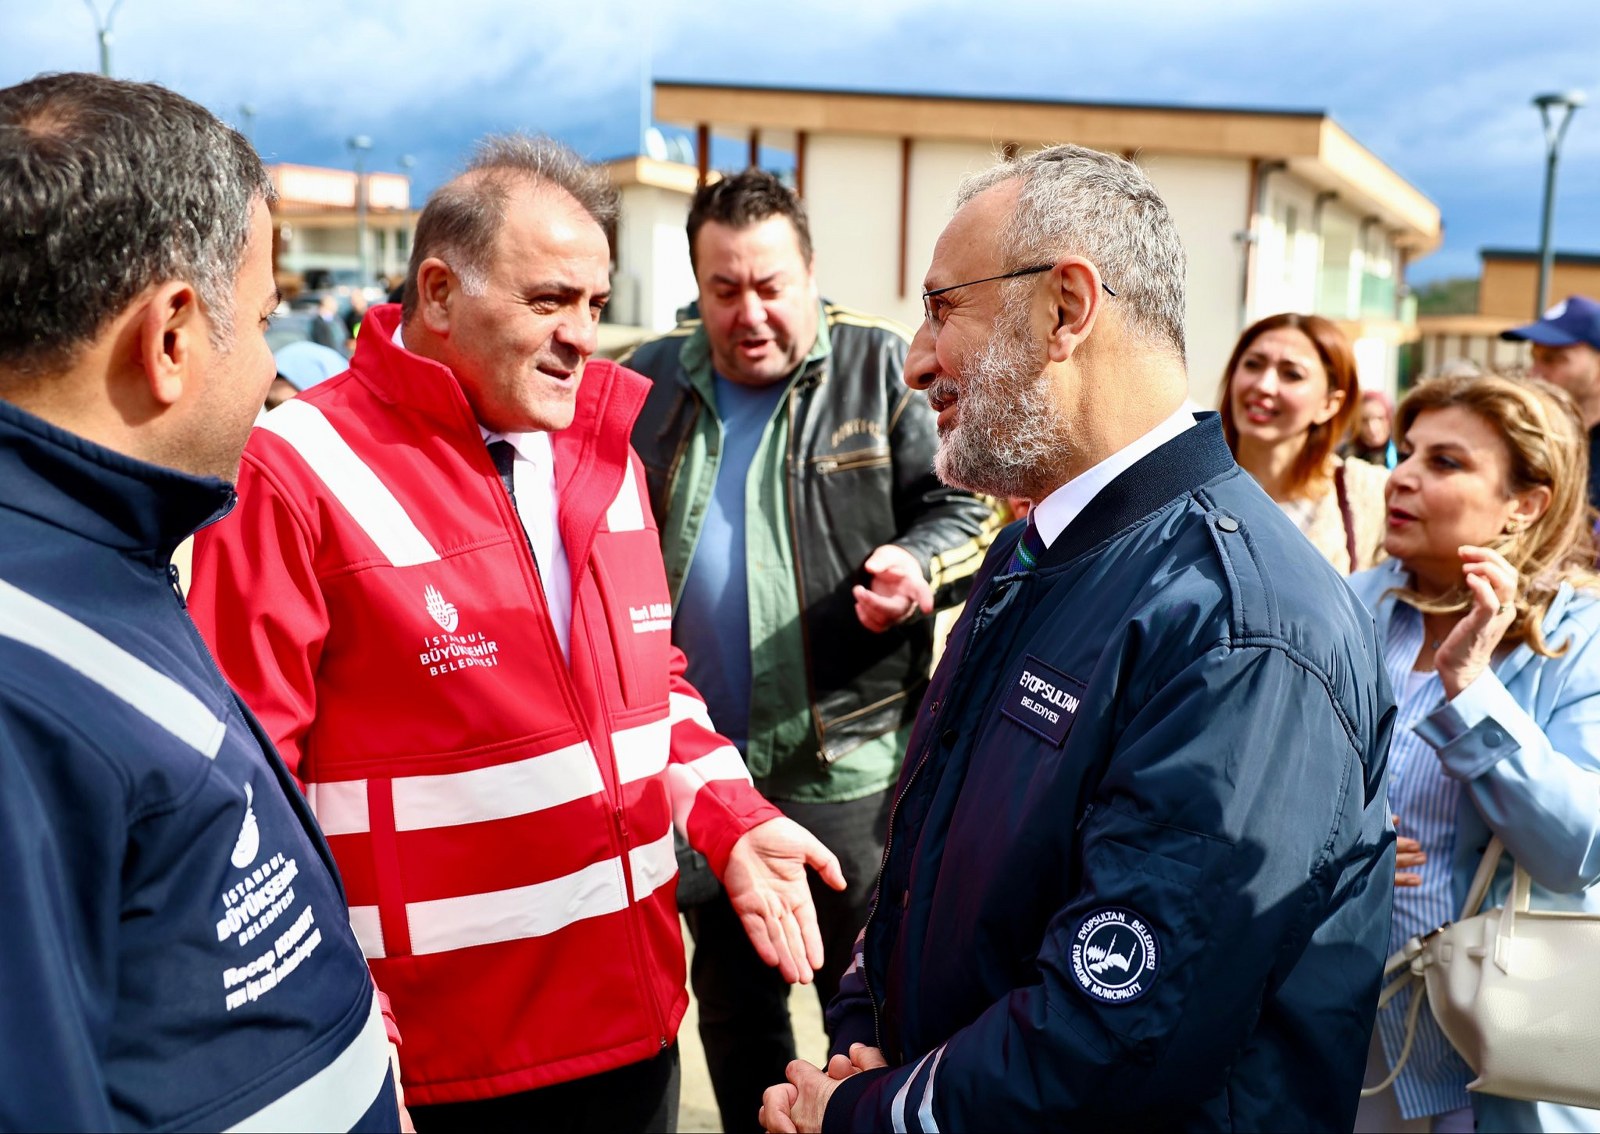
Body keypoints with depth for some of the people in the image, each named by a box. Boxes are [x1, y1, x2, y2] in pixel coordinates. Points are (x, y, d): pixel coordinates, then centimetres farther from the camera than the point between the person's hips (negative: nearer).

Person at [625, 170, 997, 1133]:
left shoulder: (884, 369, -5)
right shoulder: (652, 384, 5)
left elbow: (964, 509, -3)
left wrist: (919, 565, -24)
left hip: (848, 765, -3)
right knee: (732, 1002, 21)